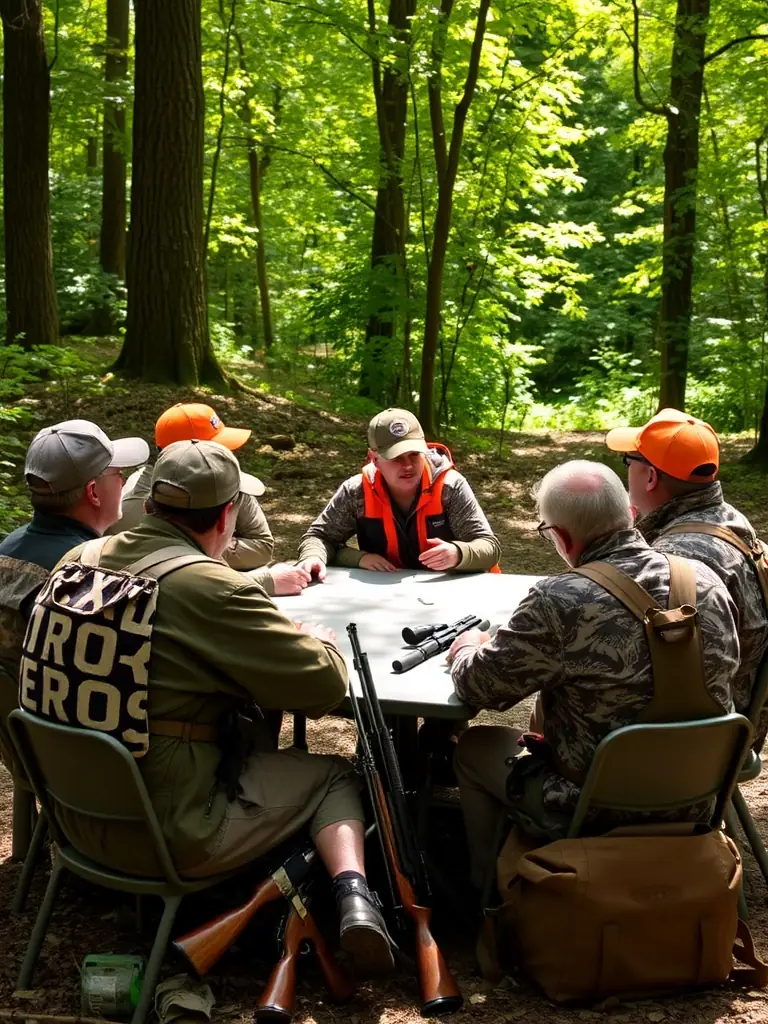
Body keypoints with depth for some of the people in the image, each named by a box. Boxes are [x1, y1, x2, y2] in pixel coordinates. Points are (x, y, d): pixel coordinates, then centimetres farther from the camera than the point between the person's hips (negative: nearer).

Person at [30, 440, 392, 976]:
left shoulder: (81, 561, -1)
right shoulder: (210, 587, -21)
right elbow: (324, 685, -16)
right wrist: (323, 643, 6)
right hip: (171, 834, -7)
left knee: (248, 737, 29)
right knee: (335, 776, 14)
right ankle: (353, 893, -6)